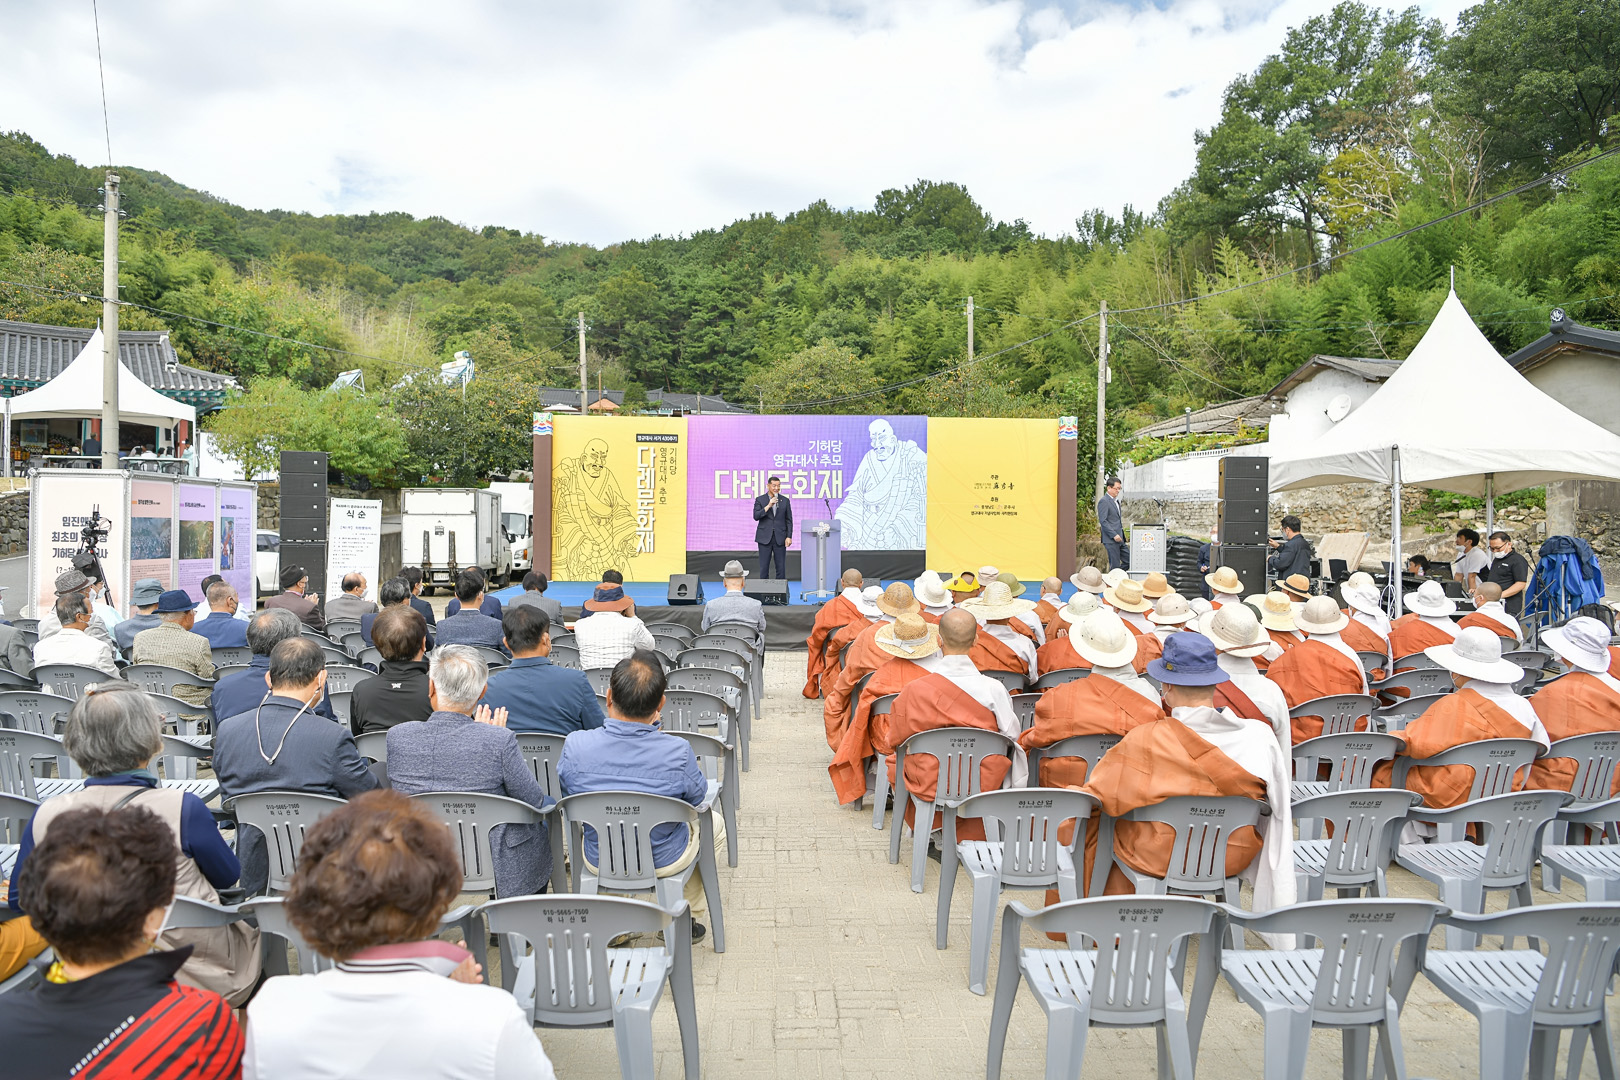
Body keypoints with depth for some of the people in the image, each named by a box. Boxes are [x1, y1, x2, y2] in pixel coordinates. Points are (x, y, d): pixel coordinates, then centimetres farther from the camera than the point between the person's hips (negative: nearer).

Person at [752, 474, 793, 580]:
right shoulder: (760, 499, 3)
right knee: (764, 567, 1)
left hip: (780, 538, 1)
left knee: (781, 567, 2)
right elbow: (756, 516, -7)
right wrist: (768, 506, -15)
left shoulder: (785, 500, 7)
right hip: (765, 538, -1)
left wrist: (789, 537, -2)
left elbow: (789, 520, 7)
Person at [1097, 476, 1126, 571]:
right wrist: (1114, 535, -20)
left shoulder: (1116, 501, 18)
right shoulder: (1103, 501, -12)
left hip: (1119, 539, 9)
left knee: (1128, 561, 8)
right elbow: (1103, 521, -18)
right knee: (1115, 566, -5)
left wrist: (1121, 535, 17)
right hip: (1111, 539, -9)